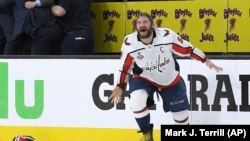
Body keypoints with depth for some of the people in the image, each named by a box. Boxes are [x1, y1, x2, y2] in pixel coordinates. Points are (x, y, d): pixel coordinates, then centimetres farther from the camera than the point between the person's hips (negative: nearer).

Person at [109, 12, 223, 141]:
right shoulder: (129, 44, -21)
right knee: (136, 100, -28)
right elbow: (124, 67, -5)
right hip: (144, 78, -1)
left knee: (180, 111, 8)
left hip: (170, 79, 1)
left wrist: (206, 60, -8)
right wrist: (120, 87, 0)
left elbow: (187, 48, -13)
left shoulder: (167, 35, -25)